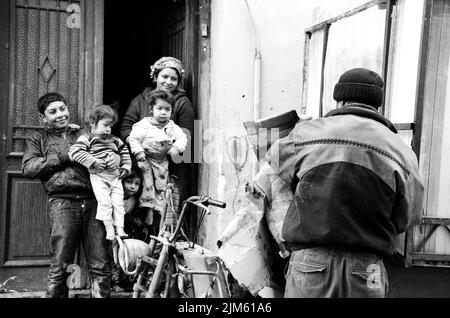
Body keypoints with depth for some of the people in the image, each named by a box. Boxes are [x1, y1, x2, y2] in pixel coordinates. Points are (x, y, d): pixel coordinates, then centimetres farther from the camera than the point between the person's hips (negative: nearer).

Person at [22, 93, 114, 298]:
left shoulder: (84, 134, 25)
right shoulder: (38, 139, 20)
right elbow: (28, 168, 4)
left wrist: (115, 158, -1)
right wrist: (64, 156, -4)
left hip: (93, 201, 2)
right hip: (63, 202, -1)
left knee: (100, 266, -2)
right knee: (60, 267, -2)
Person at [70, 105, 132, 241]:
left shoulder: (114, 140, 17)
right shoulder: (87, 139, -1)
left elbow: (125, 152, 26)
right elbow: (75, 151, -15)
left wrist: (126, 167, 12)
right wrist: (93, 161, -19)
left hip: (115, 176, 5)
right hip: (98, 176, -5)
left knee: (118, 202, -1)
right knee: (104, 201, -14)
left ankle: (120, 228, 3)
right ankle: (109, 229, -5)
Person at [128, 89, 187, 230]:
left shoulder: (172, 126, 5)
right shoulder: (143, 125, -5)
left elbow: (182, 137, 1)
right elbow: (134, 138, -7)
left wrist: (176, 147, -17)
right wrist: (139, 152, -21)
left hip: (162, 160, 3)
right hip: (146, 159, -3)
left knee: (161, 186, 6)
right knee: (147, 183, -15)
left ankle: (160, 217, 14)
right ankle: (149, 210, -5)